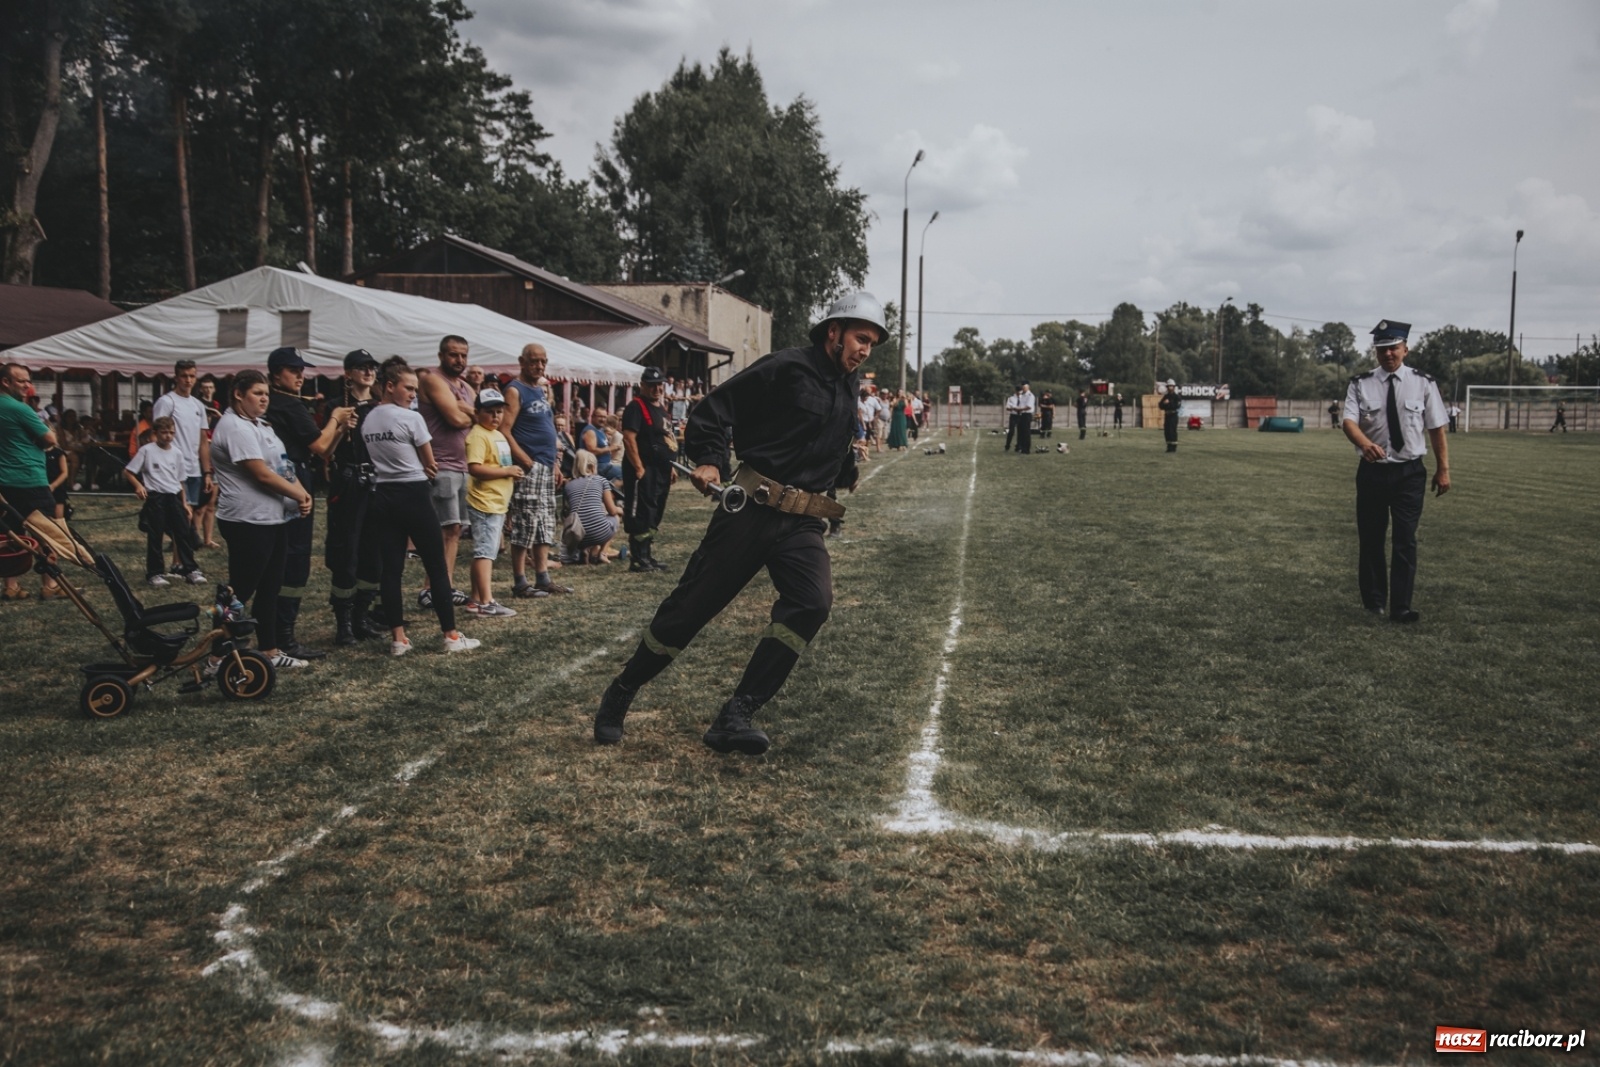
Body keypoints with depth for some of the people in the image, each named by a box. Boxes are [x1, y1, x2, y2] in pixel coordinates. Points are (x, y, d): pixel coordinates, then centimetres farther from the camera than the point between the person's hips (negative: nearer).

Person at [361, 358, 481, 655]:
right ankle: (451, 636, 5)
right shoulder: (411, 418, -12)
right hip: (413, 495, -7)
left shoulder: (367, 421, 8)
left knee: (391, 569, 6)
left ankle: (398, 639, 7)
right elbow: (431, 464, -4)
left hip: (383, 495, 7)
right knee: (437, 568, 1)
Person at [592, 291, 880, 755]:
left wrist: (848, 471, 24)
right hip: (751, 508, -5)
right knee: (692, 604, 0)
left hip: (803, 523, 5)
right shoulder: (786, 368, -4)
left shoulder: (848, 393, 16)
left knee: (812, 602, -21)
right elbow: (715, 408, -7)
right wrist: (709, 461, -18)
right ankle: (620, 695, 20)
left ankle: (735, 718, -17)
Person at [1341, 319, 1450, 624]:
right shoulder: (1361, 384, -1)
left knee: (1406, 540, -5)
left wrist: (1443, 469, 3)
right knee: (1371, 538, 9)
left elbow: (1436, 428, 3)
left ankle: (1401, 606, -1)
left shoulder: (1423, 383, 0)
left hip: (1410, 472, -1)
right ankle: (1373, 603, 23)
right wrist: (1365, 443, -34)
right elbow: (1349, 421, -13)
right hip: (1372, 471, 1)